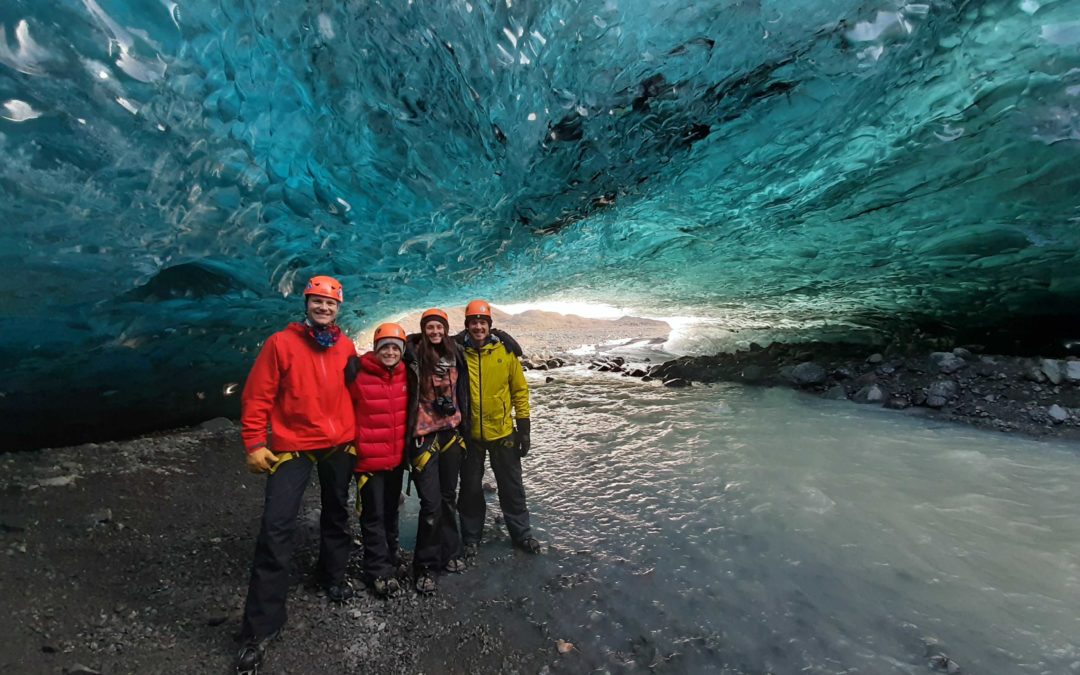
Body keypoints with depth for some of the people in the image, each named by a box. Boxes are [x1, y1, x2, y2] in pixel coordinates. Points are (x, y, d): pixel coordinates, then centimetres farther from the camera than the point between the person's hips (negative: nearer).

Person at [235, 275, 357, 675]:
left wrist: (356, 435, 13)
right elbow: (257, 396, -7)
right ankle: (261, 627, 3)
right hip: (292, 445, -4)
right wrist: (255, 443, -11)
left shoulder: (347, 348, 2)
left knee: (336, 514, 18)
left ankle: (333, 576, 43)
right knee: (276, 527, -9)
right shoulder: (281, 343, -8)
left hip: (340, 445, 4)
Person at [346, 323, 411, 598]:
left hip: (396, 456, 5)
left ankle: (390, 560, 36)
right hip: (369, 458, -5)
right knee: (374, 514, 2)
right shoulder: (358, 373, -14)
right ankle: (379, 571, 17)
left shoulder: (404, 374, 2)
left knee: (391, 511, 19)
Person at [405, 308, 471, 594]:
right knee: (431, 503, -4)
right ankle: (426, 567, 13)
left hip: (451, 433, 5)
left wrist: (464, 427, 14)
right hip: (424, 436, -4)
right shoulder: (415, 356, -10)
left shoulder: (455, 355, 5)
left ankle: (450, 554, 32)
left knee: (449, 497, 15)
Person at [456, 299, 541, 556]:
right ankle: (471, 537, 34)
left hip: (503, 432, 0)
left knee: (512, 487, 14)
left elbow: (520, 390, 0)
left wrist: (524, 429, -2)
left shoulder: (505, 351, -5)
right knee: (470, 488, 15)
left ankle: (522, 533, 32)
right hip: (469, 434, 0)